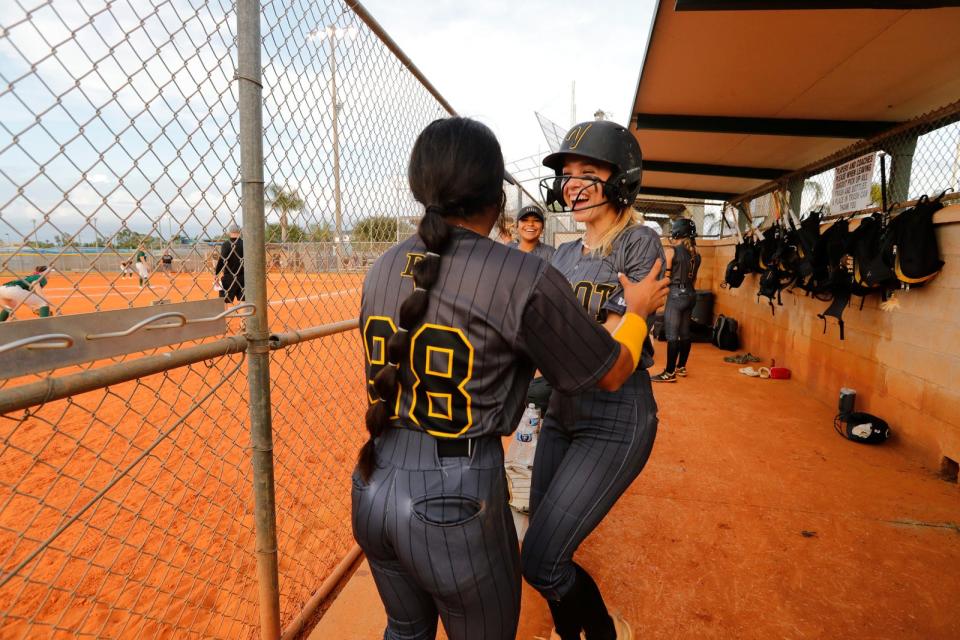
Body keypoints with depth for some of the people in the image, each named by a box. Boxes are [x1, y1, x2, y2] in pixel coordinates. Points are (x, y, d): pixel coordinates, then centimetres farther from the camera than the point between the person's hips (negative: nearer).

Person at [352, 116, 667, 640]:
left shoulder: (381, 269, 2)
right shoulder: (526, 278, -17)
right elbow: (611, 372, -4)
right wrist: (638, 309, 16)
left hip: (372, 485, 6)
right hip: (455, 500, -6)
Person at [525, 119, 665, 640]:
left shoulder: (640, 243, -11)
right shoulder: (565, 254, 10)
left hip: (615, 422, -7)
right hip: (562, 414, 7)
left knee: (539, 562, -6)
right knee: (545, 551, 15)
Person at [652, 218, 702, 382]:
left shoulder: (671, 251, -11)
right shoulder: (695, 253, 8)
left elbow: (666, 278, -13)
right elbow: (694, 278, 14)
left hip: (676, 295, -7)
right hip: (691, 294, 7)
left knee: (672, 335, -5)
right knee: (685, 333, 14)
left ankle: (670, 373, -3)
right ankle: (681, 367, 24)